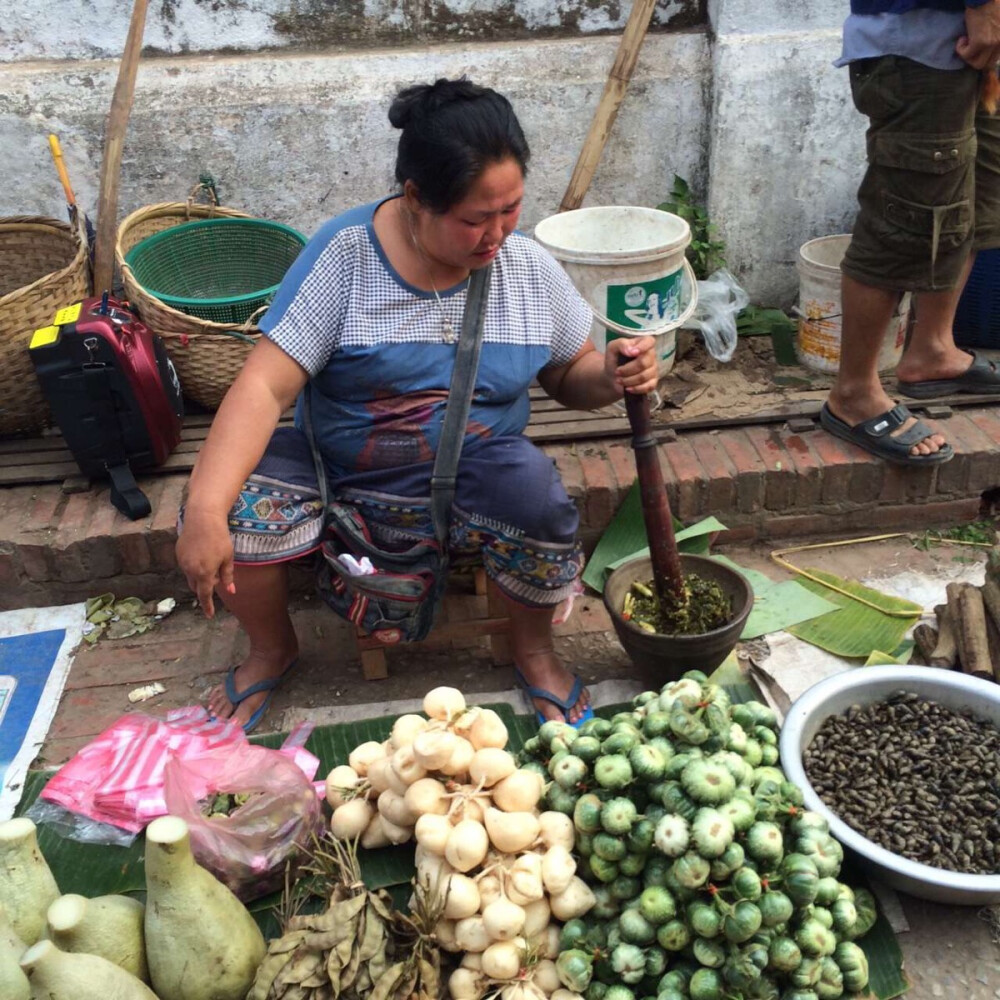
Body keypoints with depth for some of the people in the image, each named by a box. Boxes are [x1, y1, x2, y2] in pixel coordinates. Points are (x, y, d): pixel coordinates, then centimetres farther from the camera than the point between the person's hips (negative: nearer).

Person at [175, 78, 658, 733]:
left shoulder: (529, 267, -3)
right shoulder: (345, 252, -14)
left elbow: (572, 378, 9)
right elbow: (267, 385, -20)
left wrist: (613, 376, -17)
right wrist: (206, 510, -33)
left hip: (467, 480, 1)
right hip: (333, 469, 0)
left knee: (539, 500, -31)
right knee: (227, 501, -26)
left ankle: (534, 650, 3)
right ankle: (273, 650, 8)